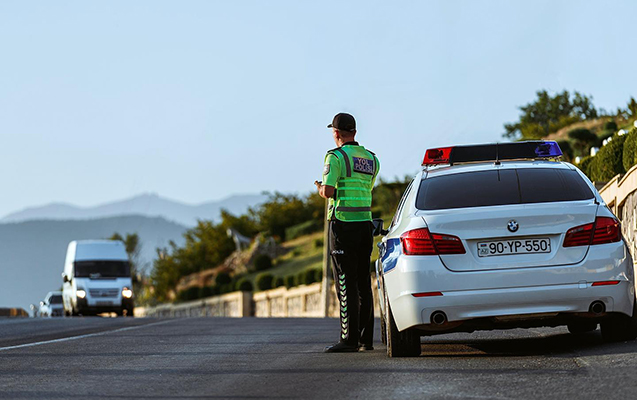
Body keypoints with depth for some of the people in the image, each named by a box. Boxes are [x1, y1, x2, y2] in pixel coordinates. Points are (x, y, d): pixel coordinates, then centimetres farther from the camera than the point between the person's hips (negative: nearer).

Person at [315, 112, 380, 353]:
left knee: (346, 284, -7)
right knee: (363, 283, 10)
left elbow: (328, 192, -18)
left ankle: (349, 338, -10)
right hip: (365, 223, 7)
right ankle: (366, 338, 11)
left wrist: (320, 188, 6)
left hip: (343, 225, -7)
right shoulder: (371, 159, 13)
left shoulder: (336, 157, -9)